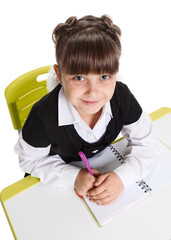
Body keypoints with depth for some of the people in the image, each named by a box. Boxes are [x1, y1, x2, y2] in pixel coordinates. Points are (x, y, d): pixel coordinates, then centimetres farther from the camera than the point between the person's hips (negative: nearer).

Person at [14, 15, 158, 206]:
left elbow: (145, 142, -13)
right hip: (57, 180, -2)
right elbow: (30, 160, -16)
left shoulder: (122, 97, -24)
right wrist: (74, 176, -29)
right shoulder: (44, 115, -33)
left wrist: (122, 176, -30)